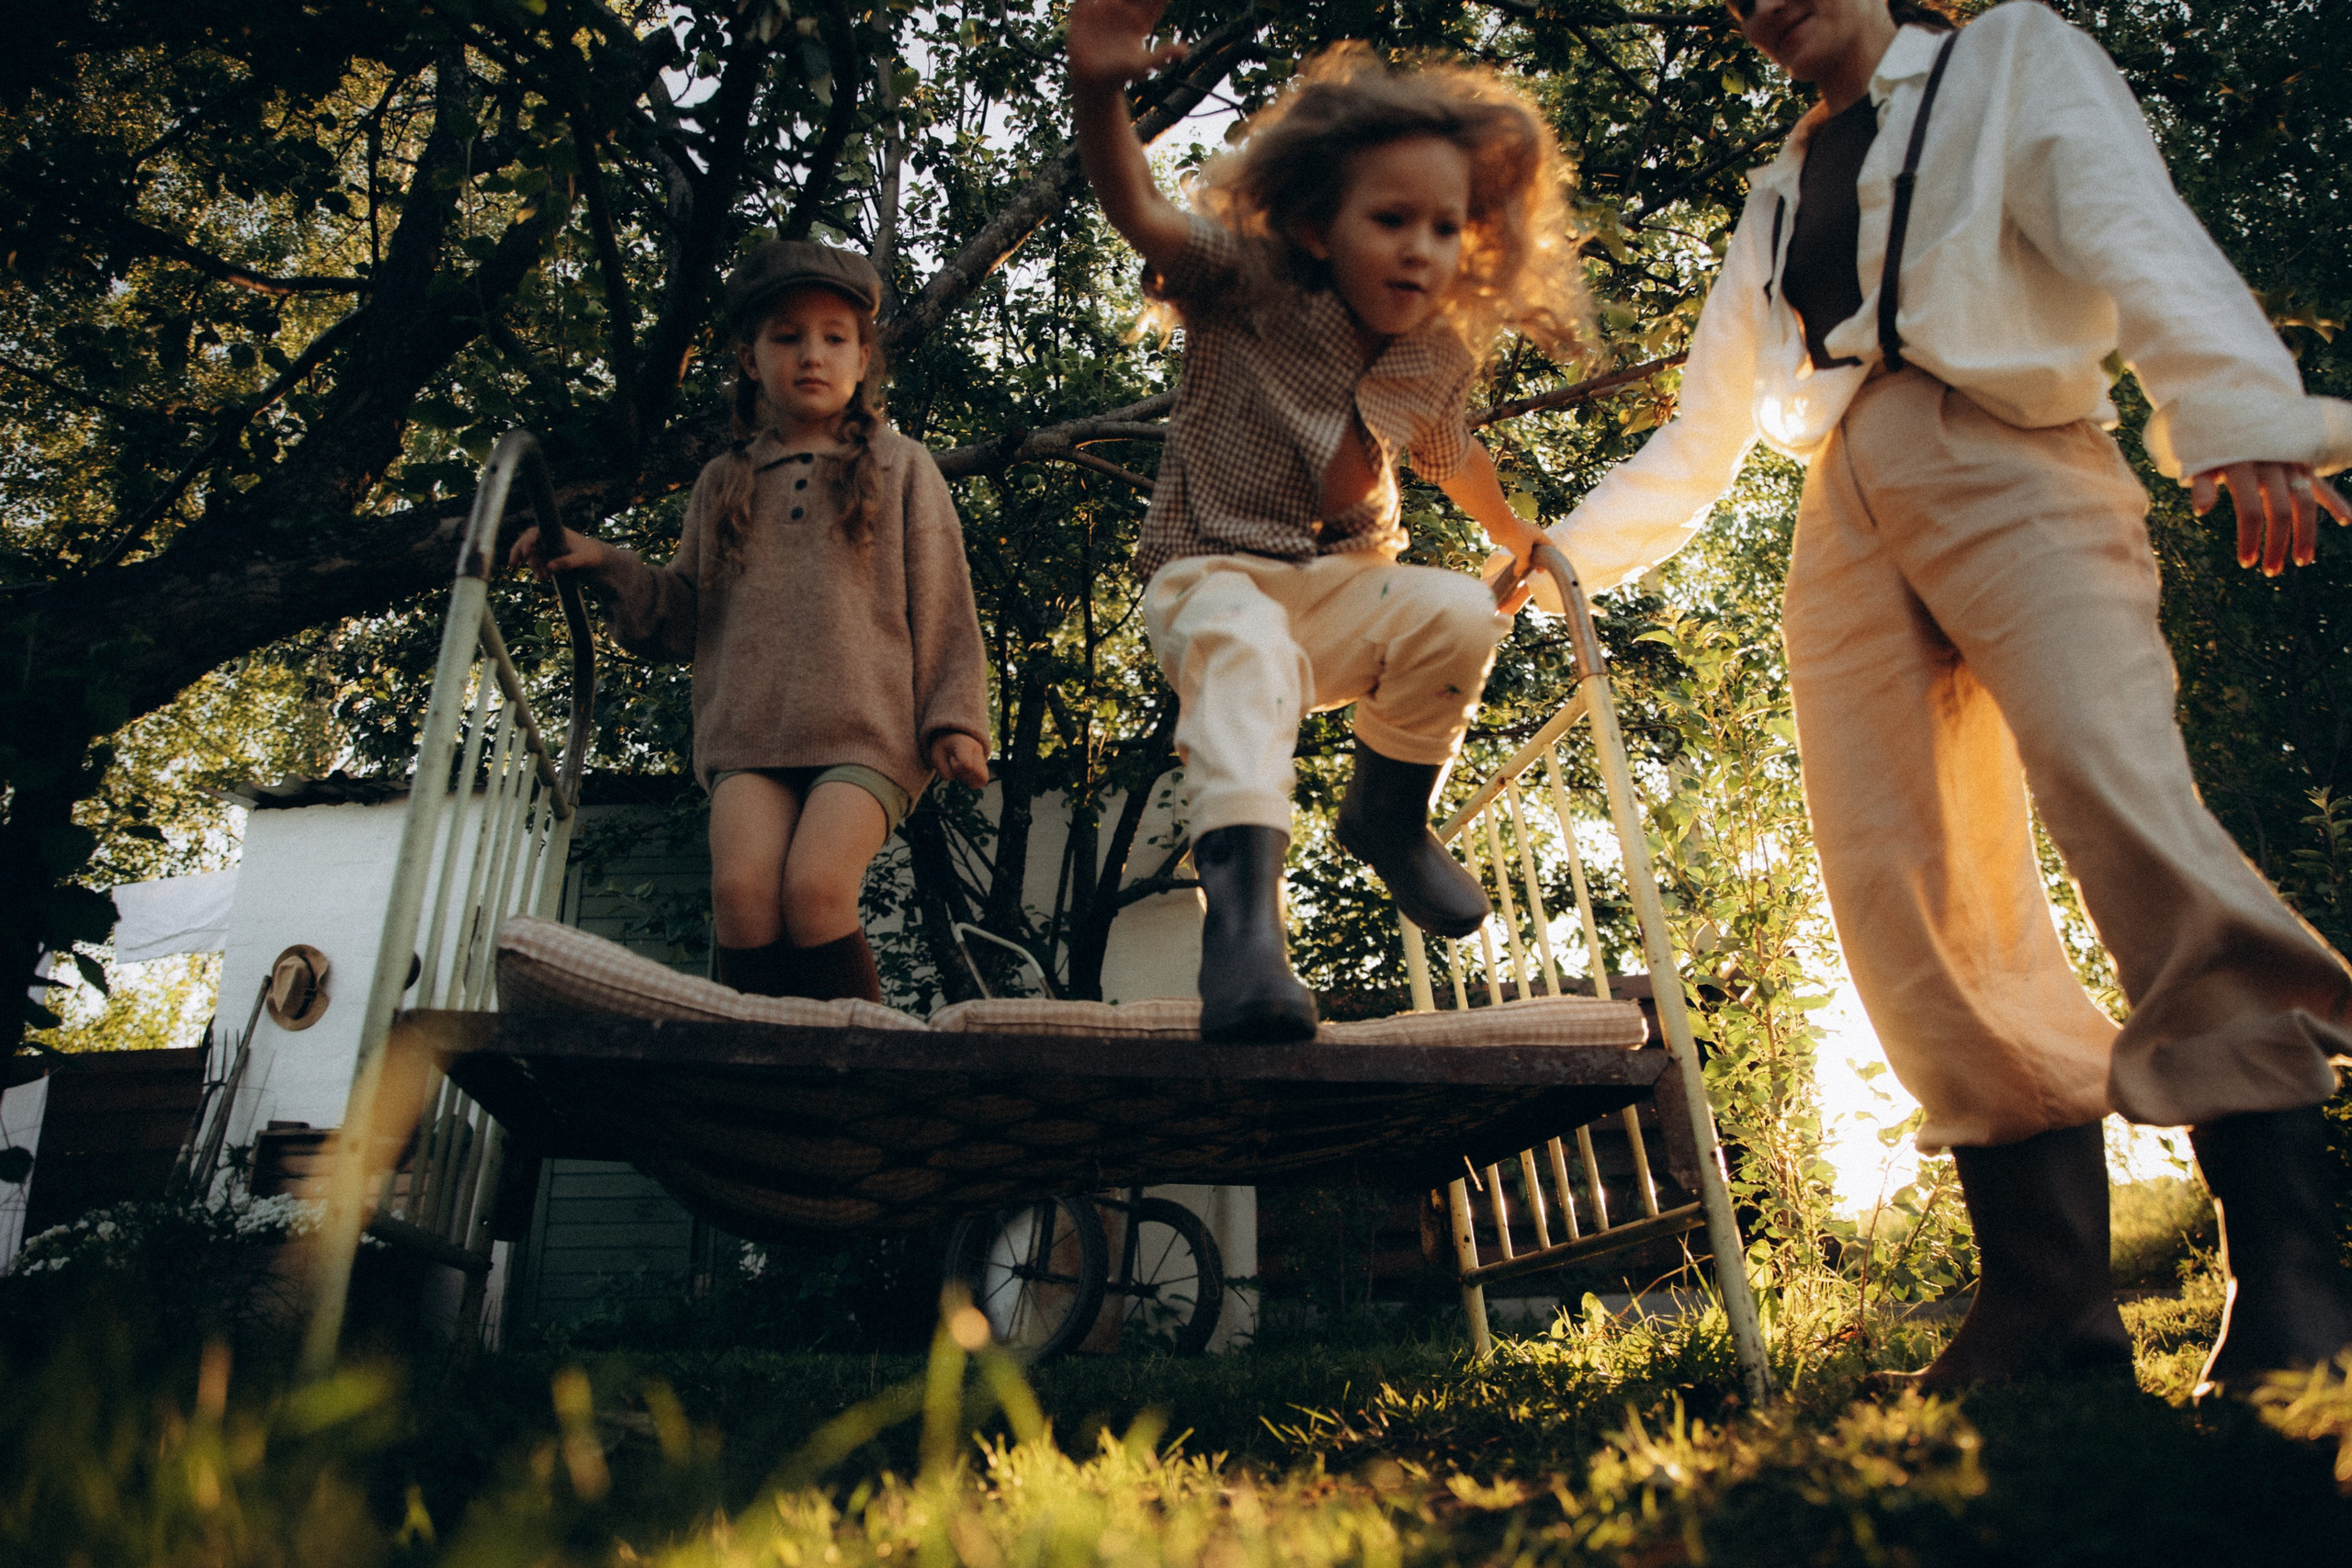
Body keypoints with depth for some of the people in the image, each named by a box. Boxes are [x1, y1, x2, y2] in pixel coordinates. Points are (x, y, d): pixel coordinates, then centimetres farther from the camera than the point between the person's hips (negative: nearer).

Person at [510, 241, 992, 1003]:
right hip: (747, 735, 3)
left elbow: (942, 608, 9)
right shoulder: (724, 482, 21)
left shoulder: (900, 468, 13)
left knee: (815, 886, -24)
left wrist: (954, 722, -1)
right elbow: (685, 616, 22)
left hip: (865, 733, -2)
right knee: (741, 887, -22)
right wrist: (607, 566, 6)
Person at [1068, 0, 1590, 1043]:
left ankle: (1388, 813, 0)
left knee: (1462, 614, -24)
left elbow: (1449, 453, 24)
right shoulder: (1248, 288, -12)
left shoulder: (1436, 356, 3)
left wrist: (1517, 538, 38)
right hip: (1215, 575, -4)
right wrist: (1097, 93, -47)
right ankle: (1243, 893, -48)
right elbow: (1141, 213, -28)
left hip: (1346, 590, 5)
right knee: (1245, 649, -39)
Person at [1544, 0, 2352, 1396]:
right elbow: (1702, 438, 31)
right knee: (1901, 885, -10)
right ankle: (2051, 1290, -9)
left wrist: (2238, 409, -21)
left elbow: (2131, 227, -3)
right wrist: (1560, 555, 23)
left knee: (2117, 786, -26)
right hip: (1845, 518, 5)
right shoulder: (1780, 196, 30)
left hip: (2002, 456, -4)